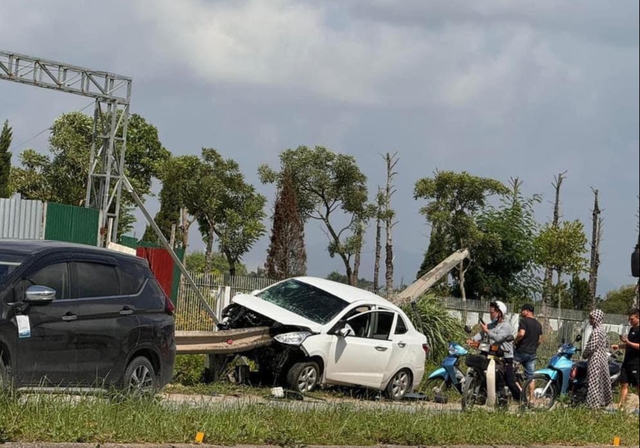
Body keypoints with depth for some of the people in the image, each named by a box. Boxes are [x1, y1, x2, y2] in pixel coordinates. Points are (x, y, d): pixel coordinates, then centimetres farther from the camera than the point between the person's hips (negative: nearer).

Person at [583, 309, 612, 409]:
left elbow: (591, 347, -21)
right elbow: (607, 345, 21)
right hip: (603, 358, 10)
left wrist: (584, 354, -5)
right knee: (603, 381, 13)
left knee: (594, 382, -7)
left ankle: (595, 403, -7)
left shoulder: (596, 331, -18)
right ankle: (604, 401, 18)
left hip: (595, 359, -10)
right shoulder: (602, 330, 12)